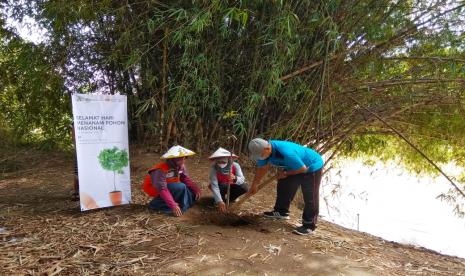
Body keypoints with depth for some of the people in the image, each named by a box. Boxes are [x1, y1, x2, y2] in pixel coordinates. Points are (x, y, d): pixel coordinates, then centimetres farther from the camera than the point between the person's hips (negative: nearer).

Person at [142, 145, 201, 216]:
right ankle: (156, 204, -16)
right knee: (181, 187, -31)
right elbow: (162, 189, -35)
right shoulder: (161, 170, -33)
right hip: (155, 189, -7)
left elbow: (186, 179, -4)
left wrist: (196, 189, -18)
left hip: (170, 186, 7)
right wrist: (173, 206, -37)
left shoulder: (181, 166, -10)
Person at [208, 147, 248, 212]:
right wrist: (219, 201, -46)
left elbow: (242, 180, -33)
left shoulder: (235, 165, -27)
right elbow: (214, 186, -36)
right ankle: (222, 198, -3)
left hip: (231, 186, 2)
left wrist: (235, 178, -57)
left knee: (245, 187, -24)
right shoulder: (214, 168, -32)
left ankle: (230, 198, 2)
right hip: (221, 187, -2)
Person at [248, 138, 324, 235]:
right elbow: (262, 169, 1)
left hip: (312, 166, -8)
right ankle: (281, 211, 30)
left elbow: (303, 169, -30)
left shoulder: (286, 153, -42)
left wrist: (285, 173, -16)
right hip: (295, 166, 8)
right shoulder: (264, 150, -16)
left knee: (310, 197, -6)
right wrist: (254, 185, 7)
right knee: (284, 187, 14)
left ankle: (309, 225, 2)